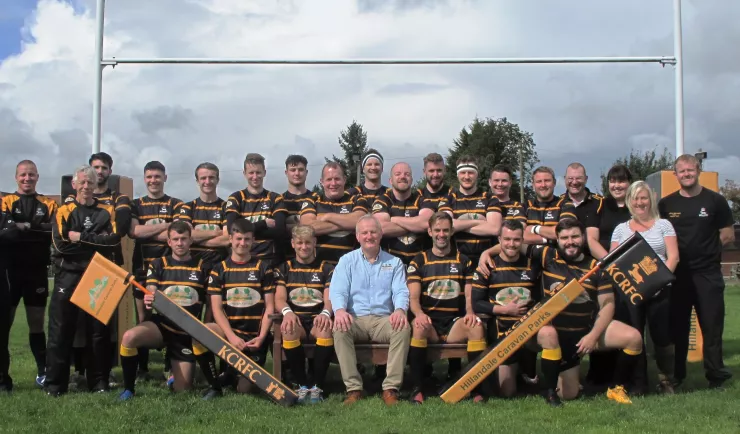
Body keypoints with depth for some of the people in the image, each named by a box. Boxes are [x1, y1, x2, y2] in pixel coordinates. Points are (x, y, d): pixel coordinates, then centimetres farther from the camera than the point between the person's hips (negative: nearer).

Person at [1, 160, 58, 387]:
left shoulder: (48, 205, 9)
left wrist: (24, 227, -15)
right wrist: (38, 231, -20)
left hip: (37, 271, 1)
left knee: (37, 322, 9)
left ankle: (43, 371, 14)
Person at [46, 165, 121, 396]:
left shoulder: (107, 211, 9)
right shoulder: (64, 211, 7)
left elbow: (114, 239, -8)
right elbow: (60, 244, -8)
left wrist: (81, 237, -11)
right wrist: (97, 241, -10)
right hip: (68, 275, -1)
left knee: (99, 330, 4)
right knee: (60, 330, -1)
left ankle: (99, 381, 13)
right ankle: (55, 383, 6)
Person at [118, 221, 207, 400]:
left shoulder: (202, 267, 2)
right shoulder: (158, 265, 3)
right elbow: (151, 294, -9)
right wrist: (149, 300, -34)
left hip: (188, 333, 0)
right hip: (161, 324, 0)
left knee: (181, 390, -2)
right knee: (129, 337, -33)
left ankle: (177, 377, 37)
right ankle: (128, 388, -13)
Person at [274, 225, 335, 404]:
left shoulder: (327, 269, 14)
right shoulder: (284, 269, 16)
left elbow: (329, 299, 1)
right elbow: (279, 299, 3)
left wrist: (325, 313, -24)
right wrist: (287, 312, -22)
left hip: (317, 320, 0)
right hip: (296, 319, 0)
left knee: (326, 328, -36)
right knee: (288, 328, -36)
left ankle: (318, 387, -26)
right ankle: (302, 386, -23)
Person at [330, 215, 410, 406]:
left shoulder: (394, 263, 15)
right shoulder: (347, 261, 13)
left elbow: (401, 291, 2)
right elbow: (338, 290, -1)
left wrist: (400, 309, -23)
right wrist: (340, 310, -25)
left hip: (383, 320, 1)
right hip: (355, 319, 0)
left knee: (403, 328, -31)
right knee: (339, 328, -33)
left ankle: (391, 388, -27)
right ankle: (353, 388, -28)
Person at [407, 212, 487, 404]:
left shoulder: (463, 261, 15)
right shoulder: (419, 261, 10)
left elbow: (469, 295, 7)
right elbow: (413, 297, 0)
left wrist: (470, 312, -16)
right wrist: (419, 314, -24)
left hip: (455, 321, 1)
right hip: (429, 321, -1)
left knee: (476, 327, -31)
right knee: (418, 328, -36)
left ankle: (479, 387, -21)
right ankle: (417, 388, -27)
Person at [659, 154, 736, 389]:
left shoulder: (715, 201, 2)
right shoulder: (666, 204, 7)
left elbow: (728, 236, 4)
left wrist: (706, 247, -3)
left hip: (707, 272, -2)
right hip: (677, 273, 2)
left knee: (712, 324, 0)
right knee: (677, 325, 9)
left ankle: (715, 374, 10)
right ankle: (676, 374, 19)